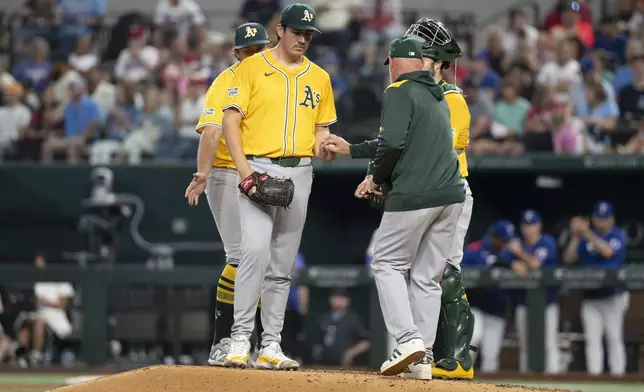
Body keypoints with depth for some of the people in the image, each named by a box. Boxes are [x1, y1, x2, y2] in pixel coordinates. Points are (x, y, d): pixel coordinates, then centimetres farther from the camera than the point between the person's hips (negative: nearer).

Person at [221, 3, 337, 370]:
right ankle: (240, 340, -17)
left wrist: (323, 146, -6)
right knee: (256, 250, -20)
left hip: (299, 172, 5)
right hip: (259, 169, -4)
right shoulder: (253, 68, 0)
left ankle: (271, 346, 8)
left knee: (283, 265, 6)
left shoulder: (319, 77, 13)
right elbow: (231, 120, -5)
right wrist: (244, 169, -15)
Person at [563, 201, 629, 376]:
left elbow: (608, 251, -21)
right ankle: (593, 375, 2)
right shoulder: (586, 238, 11)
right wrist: (576, 236, -6)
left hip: (613, 296, -4)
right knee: (592, 339, 1)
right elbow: (568, 258, 5)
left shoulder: (618, 235, -1)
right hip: (590, 295, 4)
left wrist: (586, 233, -21)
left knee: (614, 338, -5)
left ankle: (618, 373, -4)